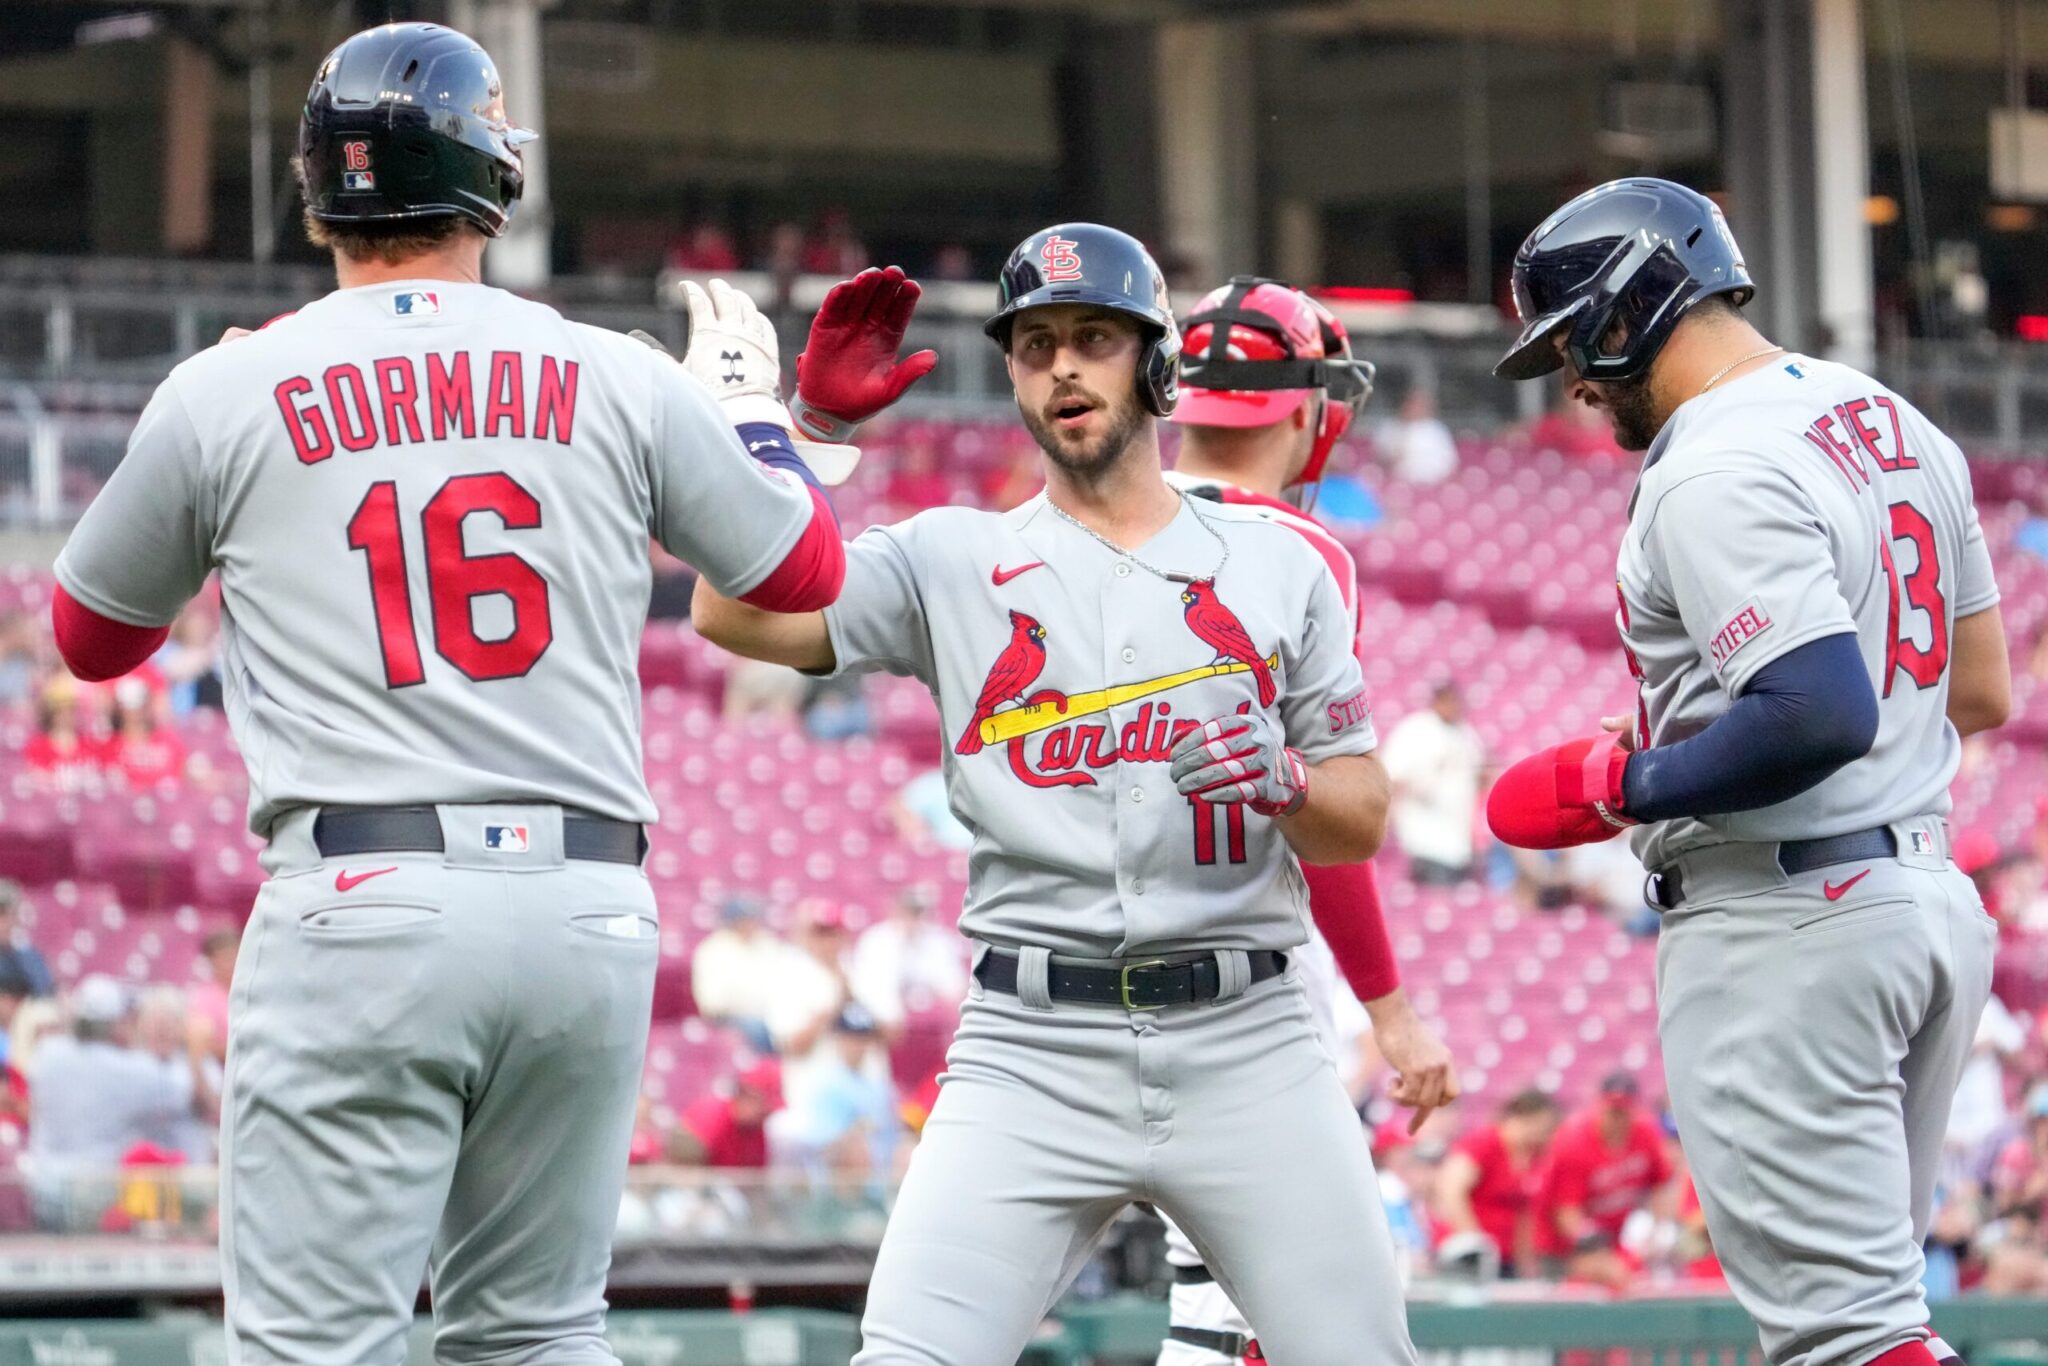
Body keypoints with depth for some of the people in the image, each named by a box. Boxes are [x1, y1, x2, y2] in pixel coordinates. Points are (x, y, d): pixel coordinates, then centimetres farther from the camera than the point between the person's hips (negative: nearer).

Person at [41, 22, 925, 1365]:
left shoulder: (226, 395, 3)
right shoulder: (620, 381, 7)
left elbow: (93, 637, 19)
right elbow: (806, 569, 20)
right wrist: (753, 400, 38)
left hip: (361, 907, -3)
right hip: (590, 912, 3)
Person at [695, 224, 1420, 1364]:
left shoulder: (1277, 567, 12)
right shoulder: (954, 562, 10)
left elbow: (1363, 822, 11)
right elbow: (736, 617, -3)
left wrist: (1286, 783, -11)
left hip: (1247, 1044, 1)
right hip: (1032, 1050, -1)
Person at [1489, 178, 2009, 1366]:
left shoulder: (1715, 470, -17)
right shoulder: (1899, 426, 13)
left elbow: (1822, 716, -27)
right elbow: (1982, 695, 17)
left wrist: (1613, 785, -14)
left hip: (1786, 930, -10)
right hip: (1930, 900, 10)